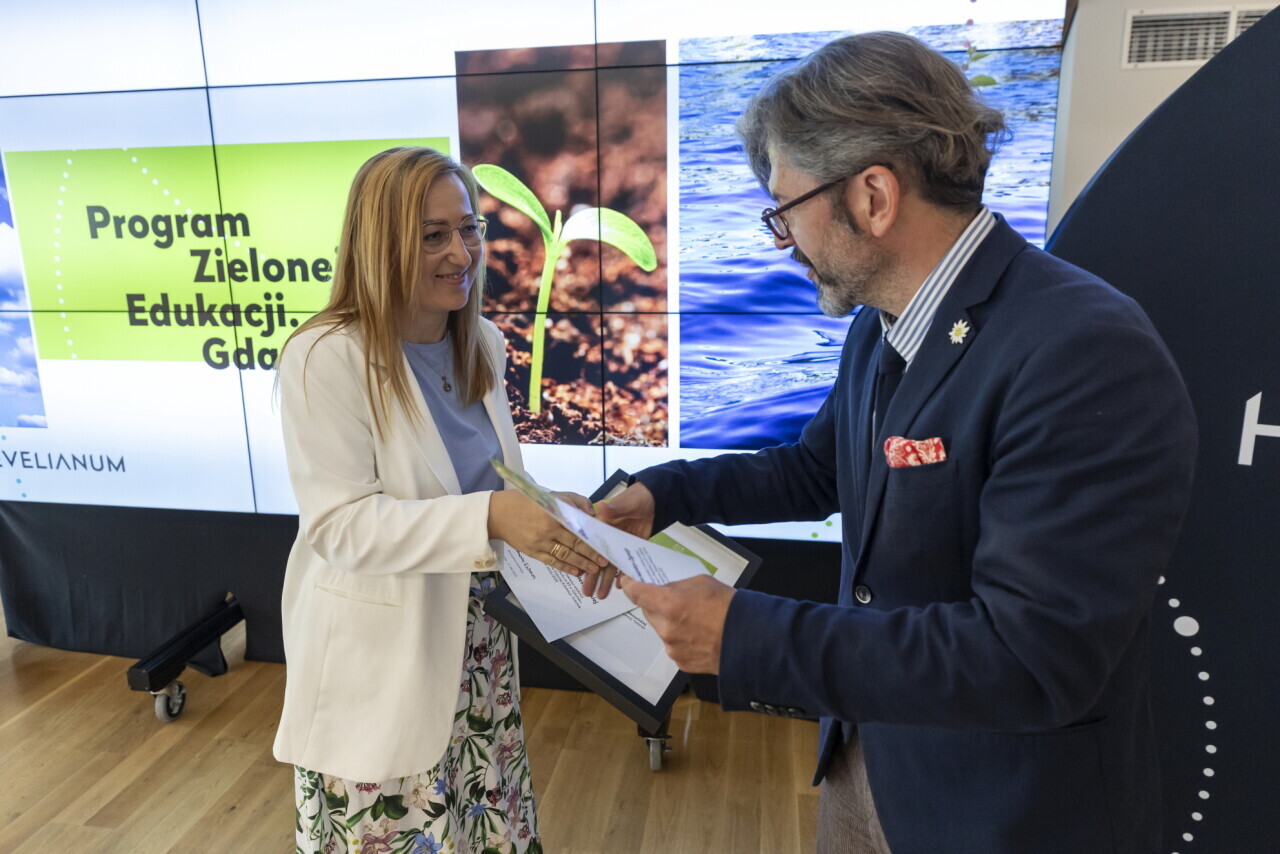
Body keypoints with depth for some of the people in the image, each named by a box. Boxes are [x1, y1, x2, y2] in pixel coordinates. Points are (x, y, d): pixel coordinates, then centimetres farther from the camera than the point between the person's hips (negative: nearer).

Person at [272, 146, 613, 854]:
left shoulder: (482, 345, 3)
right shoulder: (325, 357, -19)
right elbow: (338, 524, -22)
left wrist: (546, 509, -6)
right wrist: (490, 518, -34)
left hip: (478, 646, 6)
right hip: (379, 663, -5)